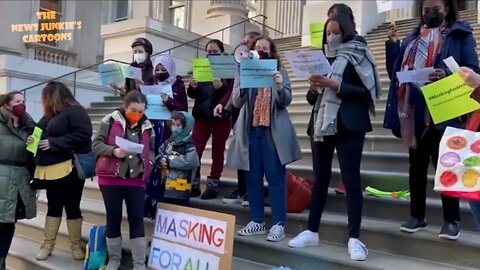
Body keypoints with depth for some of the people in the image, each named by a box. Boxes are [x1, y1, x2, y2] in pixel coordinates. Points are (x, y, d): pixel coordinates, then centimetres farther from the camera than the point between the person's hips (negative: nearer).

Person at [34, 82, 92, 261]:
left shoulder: (75, 111, -9)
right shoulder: (49, 115, 16)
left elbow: (83, 134, -22)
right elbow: (42, 134, 26)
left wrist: (54, 143, -21)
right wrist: (34, 139, 1)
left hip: (68, 169, -8)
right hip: (50, 169, 8)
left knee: (72, 207, 2)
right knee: (53, 206, 15)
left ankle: (76, 245, 15)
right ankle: (48, 244, 24)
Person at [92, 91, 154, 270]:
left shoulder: (147, 127, 8)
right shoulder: (111, 120, -2)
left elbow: (151, 150, 17)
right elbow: (96, 144, -3)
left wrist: (149, 163, -3)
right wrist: (113, 151, -20)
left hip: (136, 179, 2)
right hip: (110, 178, -2)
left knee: (137, 219, 1)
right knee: (113, 218, 7)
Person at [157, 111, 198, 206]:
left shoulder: (190, 146, -14)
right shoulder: (168, 142, 8)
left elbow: (189, 162, -27)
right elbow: (158, 154, 14)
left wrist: (169, 161, -17)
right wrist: (160, 160, -11)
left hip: (181, 191, -7)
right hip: (165, 188, 7)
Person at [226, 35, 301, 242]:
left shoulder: (280, 72, 6)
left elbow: (286, 101, -4)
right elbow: (236, 102, 0)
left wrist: (280, 87, -25)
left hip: (273, 132, -2)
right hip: (250, 131, 3)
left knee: (275, 177, -2)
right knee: (252, 177, 6)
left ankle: (278, 224, 3)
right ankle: (257, 221, 16)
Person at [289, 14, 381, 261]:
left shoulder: (357, 56, 2)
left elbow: (368, 92, -9)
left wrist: (336, 85, -16)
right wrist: (314, 87, -1)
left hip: (348, 126, -6)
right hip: (323, 123, 6)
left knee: (351, 180, -6)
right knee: (320, 178, 8)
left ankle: (354, 239, -1)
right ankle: (311, 232, 15)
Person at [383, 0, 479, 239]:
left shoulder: (461, 35, 6)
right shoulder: (412, 39, 19)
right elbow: (396, 70, 11)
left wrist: (448, 75, -23)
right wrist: (391, 43, -2)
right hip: (415, 112, 4)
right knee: (417, 165, 9)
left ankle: (451, 220, 9)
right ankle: (417, 216, 19)